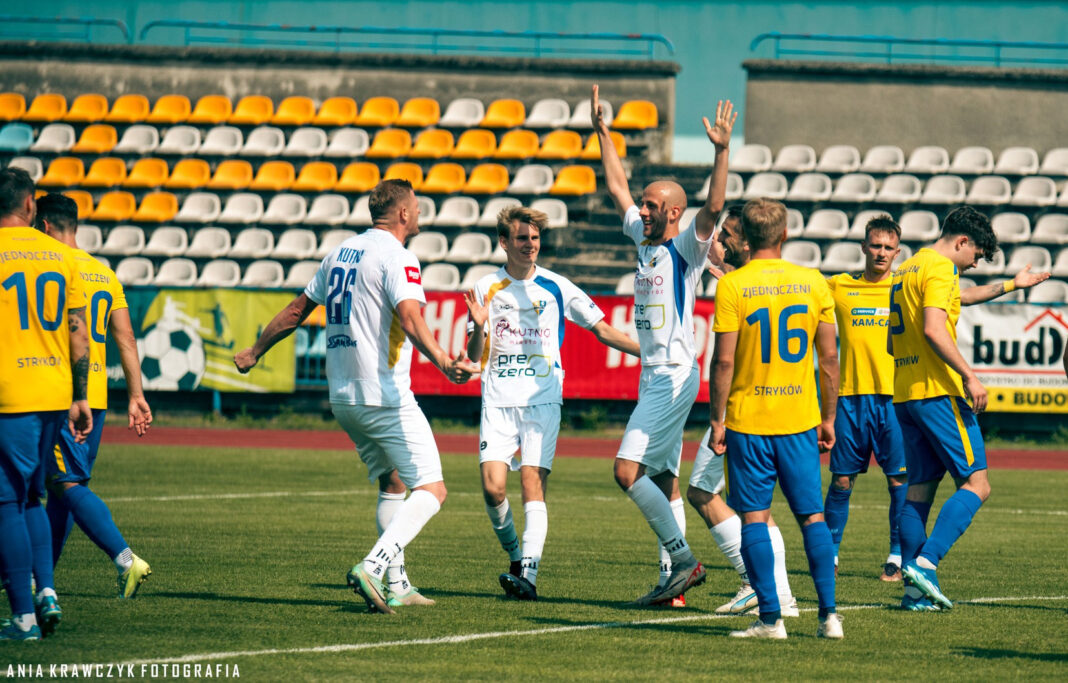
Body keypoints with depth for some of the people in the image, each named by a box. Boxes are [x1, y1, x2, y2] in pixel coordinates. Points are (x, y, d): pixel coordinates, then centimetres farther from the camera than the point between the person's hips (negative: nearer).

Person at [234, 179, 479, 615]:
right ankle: (372, 568, -24)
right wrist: (444, 362, -39)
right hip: (384, 396, -9)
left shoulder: (340, 254, 14)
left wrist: (254, 352, 33)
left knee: (392, 484, 21)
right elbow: (411, 319, -27)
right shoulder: (396, 257, -10)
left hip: (343, 397, 9)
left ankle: (395, 585, 18)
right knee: (431, 489, -8)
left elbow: (297, 311, 21)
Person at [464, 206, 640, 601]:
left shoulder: (556, 288, 4)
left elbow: (602, 330, 9)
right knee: (493, 487, -11)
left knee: (533, 485, -14)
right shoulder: (486, 289, 7)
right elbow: (474, 357, 9)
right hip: (498, 401, 1)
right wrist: (479, 329, -12)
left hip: (542, 400, -1)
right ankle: (514, 555, 14)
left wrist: (649, 353, -2)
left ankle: (528, 574, -21)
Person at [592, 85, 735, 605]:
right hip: (653, 375, 9)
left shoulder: (686, 249, -8)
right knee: (662, 480, 7)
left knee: (628, 470, -15)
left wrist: (722, 152, -34)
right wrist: (602, 133, 23)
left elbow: (712, 208, -25)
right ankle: (673, 579, 8)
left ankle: (683, 559, -11)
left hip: (674, 375, -9)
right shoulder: (645, 240, 13)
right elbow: (617, 187, 22)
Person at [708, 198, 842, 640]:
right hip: (800, 418, 3)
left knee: (755, 517, 2)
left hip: (748, 420, -3)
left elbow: (724, 361, -10)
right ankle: (828, 613, 4)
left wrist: (716, 422, -3)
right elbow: (830, 358, 5)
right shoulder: (813, 283, 3)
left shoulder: (732, 286, -7)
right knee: (811, 516, 9)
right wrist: (828, 418, 13)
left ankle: (771, 616, -3)